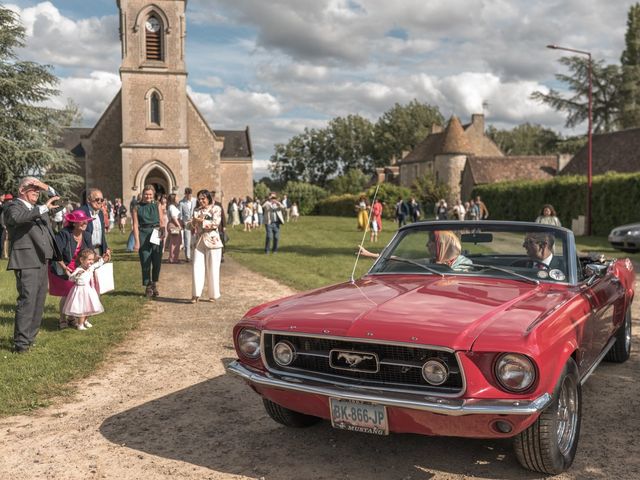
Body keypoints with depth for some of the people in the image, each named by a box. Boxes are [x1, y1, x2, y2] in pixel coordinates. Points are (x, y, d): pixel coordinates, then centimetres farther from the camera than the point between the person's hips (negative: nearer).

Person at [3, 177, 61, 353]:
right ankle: (21, 343, -9)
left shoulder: (37, 208, 19)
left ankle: (30, 337, 24)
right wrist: (44, 208, -31)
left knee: (39, 301, 13)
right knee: (27, 300, -13)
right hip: (27, 262, -9)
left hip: (41, 260, 9)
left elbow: (57, 201, 31)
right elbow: (17, 218, -28)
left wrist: (47, 189, 13)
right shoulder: (13, 206, -5)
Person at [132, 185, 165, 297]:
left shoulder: (157, 206, 8)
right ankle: (148, 286, 13)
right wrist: (137, 241, -10)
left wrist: (162, 234, -8)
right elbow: (135, 225, -3)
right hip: (143, 236, -2)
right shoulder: (137, 208, 1)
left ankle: (154, 285, 23)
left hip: (156, 236, 2)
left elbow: (162, 222, 8)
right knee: (145, 262, 1)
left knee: (157, 262, 6)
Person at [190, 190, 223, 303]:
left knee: (212, 269, 1)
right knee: (197, 268, -5)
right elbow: (194, 225, 15)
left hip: (212, 241, -4)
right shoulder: (197, 210, 16)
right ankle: (196, 294, -1)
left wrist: (201, 221, -13)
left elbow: (216, 223, -12)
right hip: (199, 242, 4)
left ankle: (213, 295, 12)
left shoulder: (216, 208, 0)